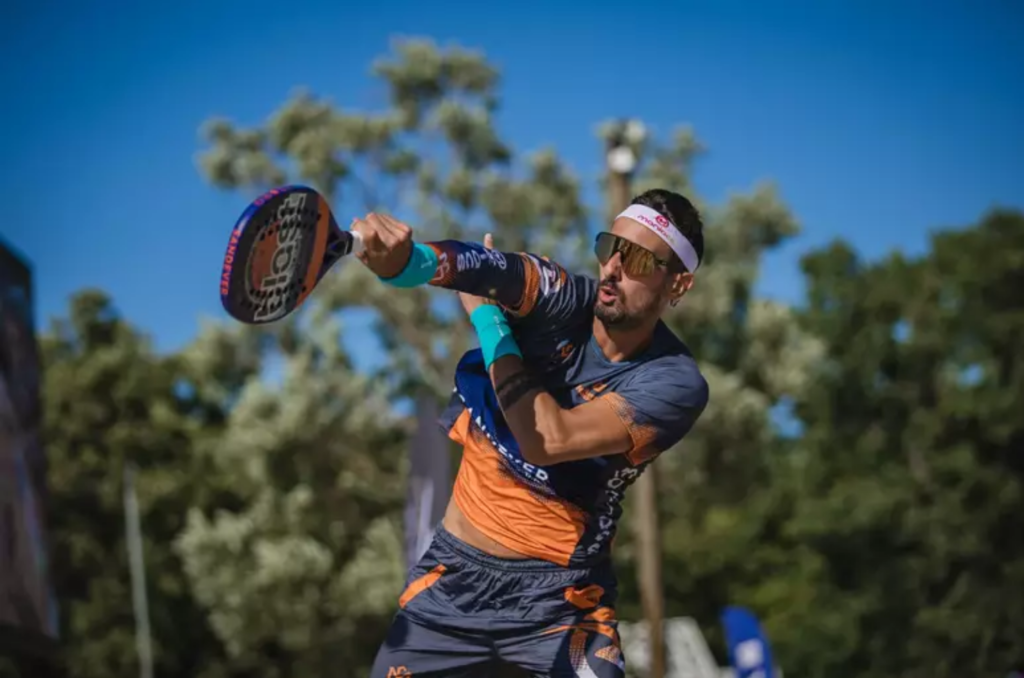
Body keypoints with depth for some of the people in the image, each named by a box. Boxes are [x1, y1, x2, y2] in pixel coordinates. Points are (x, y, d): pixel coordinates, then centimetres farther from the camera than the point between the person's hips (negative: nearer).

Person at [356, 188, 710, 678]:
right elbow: (486, 266, -31)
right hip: (454, 571, 3)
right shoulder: (563, 303, -8)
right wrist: (410, 260, -54)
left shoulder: (676, 385, -15)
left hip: (559, 597, -3)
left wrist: (486, 317, -18)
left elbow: (548, 440, -27)